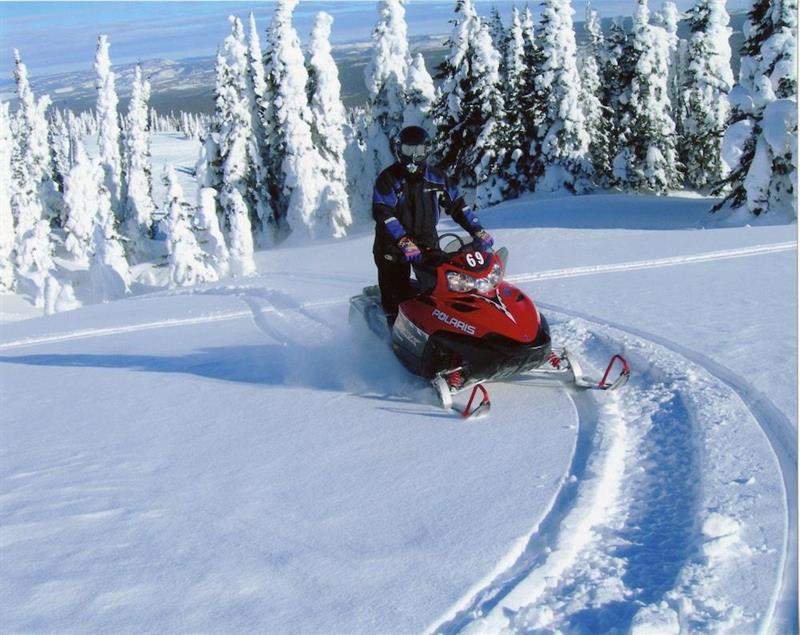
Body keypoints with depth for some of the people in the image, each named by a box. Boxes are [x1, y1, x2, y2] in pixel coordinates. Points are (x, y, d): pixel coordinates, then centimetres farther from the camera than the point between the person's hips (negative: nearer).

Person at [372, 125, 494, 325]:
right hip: (393, 245, -4)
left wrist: (477, 231, -2)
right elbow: (383, 215, -21)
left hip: (428, 242, 4)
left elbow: (457, 205, 10)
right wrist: (404, 242, -35)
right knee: (396, 296, -8)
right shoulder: (387, 179, -9)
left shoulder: (436, 178, 5)